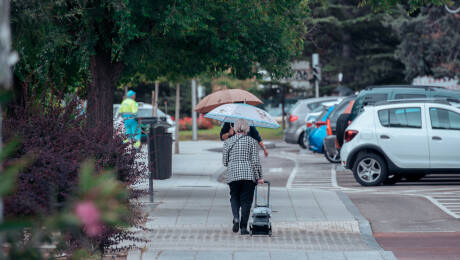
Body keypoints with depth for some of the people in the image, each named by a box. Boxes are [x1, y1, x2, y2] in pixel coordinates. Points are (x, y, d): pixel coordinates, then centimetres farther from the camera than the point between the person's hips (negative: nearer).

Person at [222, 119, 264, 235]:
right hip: (249, 175, -1)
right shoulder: (251, 141, 0)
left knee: (234, 198, 17)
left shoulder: (228, 142, 5)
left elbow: (224, 161, 6)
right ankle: (244, 227, 2)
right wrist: (259, 176, 2)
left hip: (232, 174, 1)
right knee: (246, 200, 5)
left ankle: (236, 218, -9)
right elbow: (255, 160, -4)